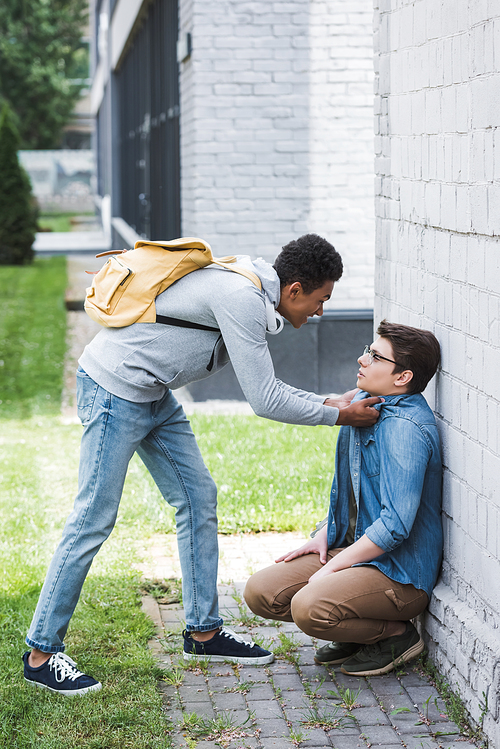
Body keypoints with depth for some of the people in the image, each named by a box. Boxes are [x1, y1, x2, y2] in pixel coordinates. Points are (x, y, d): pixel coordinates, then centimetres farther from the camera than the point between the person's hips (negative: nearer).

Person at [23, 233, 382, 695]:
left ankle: (203, 631, 19)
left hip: (153, 395, 10)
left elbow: (264, 386, 17)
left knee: (199, 498, 10)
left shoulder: (251, 291, 7)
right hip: (114, 391, -10)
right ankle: (42, 653, 1)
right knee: (94, 519, -7)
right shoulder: (241, 298, -24)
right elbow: (264, 402, -22)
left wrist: (327, 401, 10)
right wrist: (336, 416, -11)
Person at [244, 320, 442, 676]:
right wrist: (324, 535, 10)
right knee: (261, 593, -4)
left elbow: (396, 525, -28)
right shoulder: (365, 404, 9)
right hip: (352, 548, 9)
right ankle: (358, 632, 12)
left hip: (399, 571, -9)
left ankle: (398, 635, -4)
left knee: (309, 608, -32)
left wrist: (332, 568, -19)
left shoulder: (406, 428, -23)